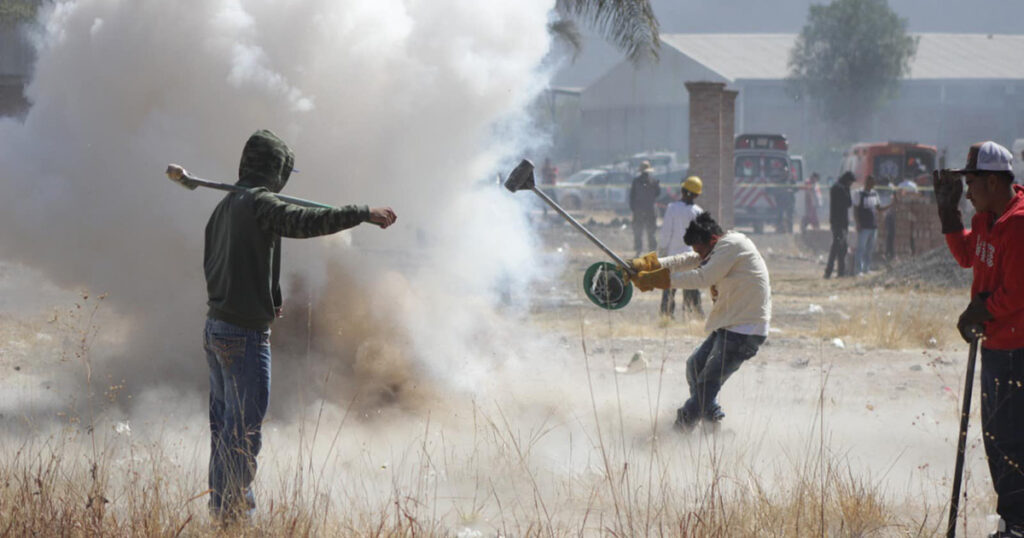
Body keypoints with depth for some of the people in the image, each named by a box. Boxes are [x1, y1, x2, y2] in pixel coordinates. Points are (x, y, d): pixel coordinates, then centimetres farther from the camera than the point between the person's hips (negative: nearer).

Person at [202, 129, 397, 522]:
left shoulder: (225, 206, 15)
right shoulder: (258, 203, -13)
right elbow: (304, 222, -30)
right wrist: (363, 214, -30)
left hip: (215, 326, 9)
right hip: (245, 333, -9)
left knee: (224, 422, 17)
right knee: (244, 427, -4)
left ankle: (221, 504, 23)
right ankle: (235, 508, -2)